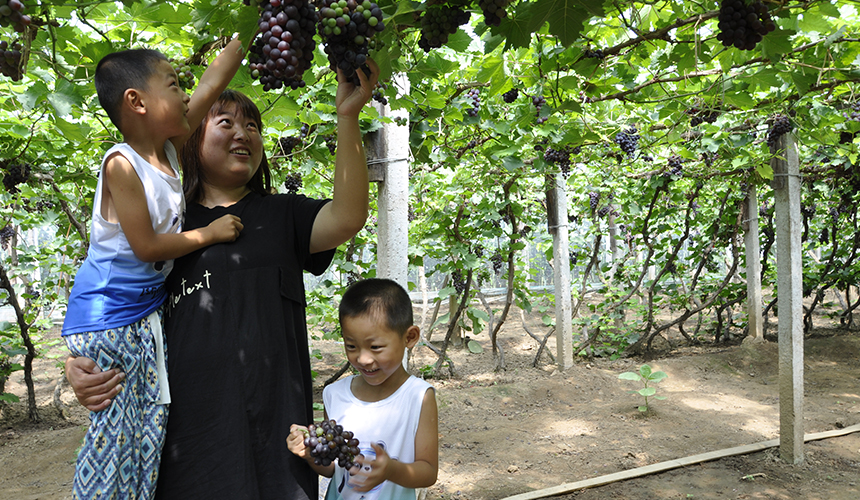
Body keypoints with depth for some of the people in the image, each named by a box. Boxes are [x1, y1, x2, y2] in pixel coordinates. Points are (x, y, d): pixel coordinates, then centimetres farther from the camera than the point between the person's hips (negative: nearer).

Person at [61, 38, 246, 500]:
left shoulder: (168, 146, 1)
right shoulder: (122, 164, -19)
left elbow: (212, 82, 2)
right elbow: (146, 246, -21)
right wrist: (210, 233, -12)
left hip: (151, 306, 7)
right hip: (108, 313, -7)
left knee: (152, 426, 11)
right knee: (116, 429, 2)